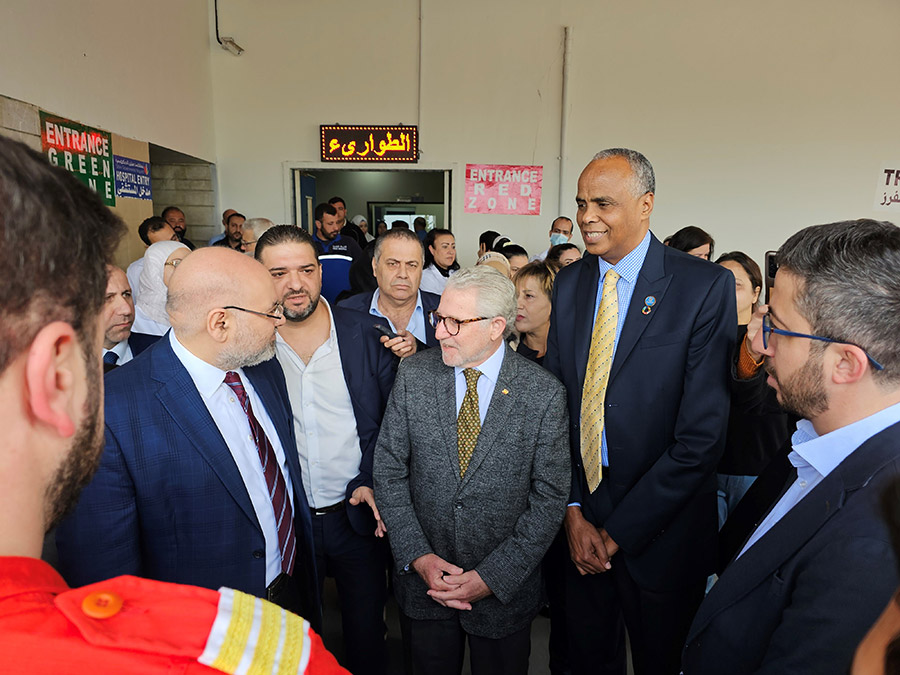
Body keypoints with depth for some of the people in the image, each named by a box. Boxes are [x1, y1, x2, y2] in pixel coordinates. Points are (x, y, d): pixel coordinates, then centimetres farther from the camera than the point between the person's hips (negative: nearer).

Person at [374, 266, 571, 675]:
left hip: (505, 592, -1)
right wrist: (418, 556, -11)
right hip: (422, 581, 2)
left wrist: (492, 576, -14)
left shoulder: (544, 394, -14)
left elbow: (550, 497, -10)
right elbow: (388, 470, -4)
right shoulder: (413, 375, -8)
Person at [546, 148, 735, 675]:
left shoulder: (706, 286, -14)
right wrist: (572, 509, -6)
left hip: (660, 526, -3)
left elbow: (703, 434, -18)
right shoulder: (570, 283, 1)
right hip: (580, 513, 4)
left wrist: (620, 530, -14)